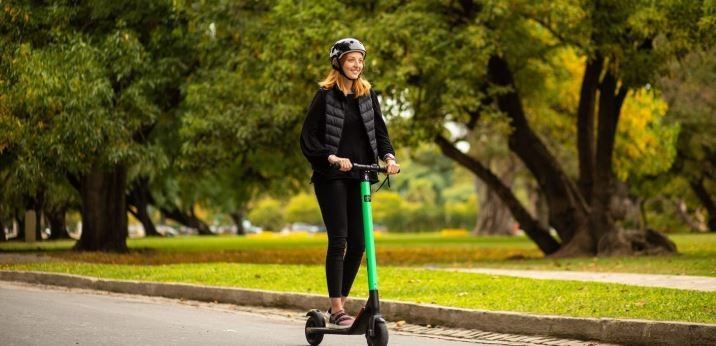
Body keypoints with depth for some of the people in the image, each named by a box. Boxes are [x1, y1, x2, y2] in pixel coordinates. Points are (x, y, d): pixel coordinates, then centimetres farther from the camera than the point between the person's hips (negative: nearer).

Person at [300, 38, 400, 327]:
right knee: (338, 240, -10)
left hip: (360, 177, 5)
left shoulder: (367, 94, 11)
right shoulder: (325, 95, -3)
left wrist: (389, 156, -9)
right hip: (332, 177, -5)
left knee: (358, 242, 3)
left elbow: (379, 131, 10)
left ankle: (340, 301, 16)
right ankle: (336, 309, -8)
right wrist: (331, 157, -20)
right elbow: (308, 138, -6)